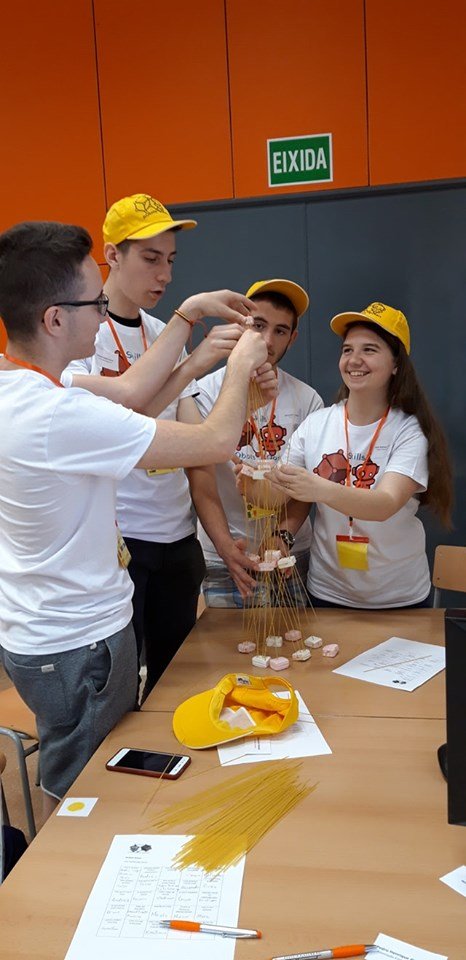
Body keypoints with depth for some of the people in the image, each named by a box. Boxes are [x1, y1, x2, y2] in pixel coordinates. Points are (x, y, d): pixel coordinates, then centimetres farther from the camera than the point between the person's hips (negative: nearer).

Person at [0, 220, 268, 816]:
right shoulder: (59, 415, -32)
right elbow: (217, 441, -26)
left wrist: (187, 316, 10)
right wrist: (241, 366, -7)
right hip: (78, 646, -9)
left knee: (70, 787, 27)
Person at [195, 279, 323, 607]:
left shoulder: (307, 399, 2)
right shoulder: (206, 392, -5)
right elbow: (200, 481, -9)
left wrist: (284, 535, -16)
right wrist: (225, 544, -22)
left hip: (292, 553, 2)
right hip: (222, 556, -2)